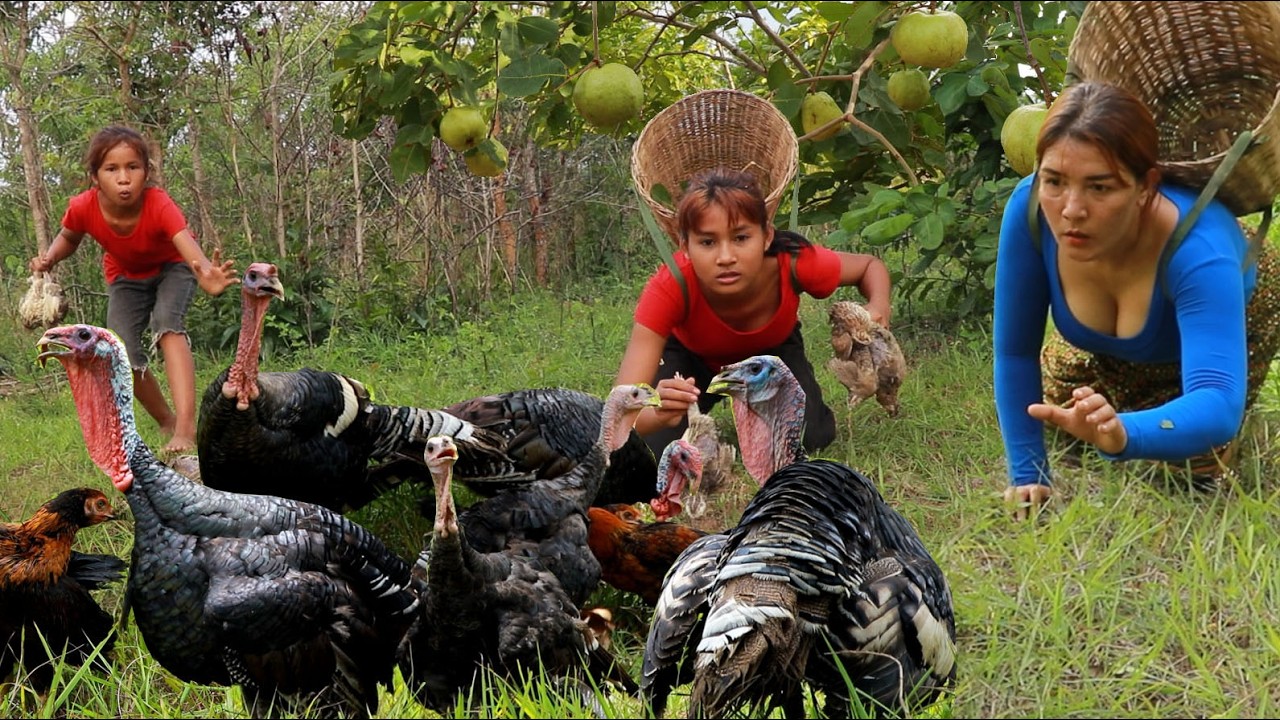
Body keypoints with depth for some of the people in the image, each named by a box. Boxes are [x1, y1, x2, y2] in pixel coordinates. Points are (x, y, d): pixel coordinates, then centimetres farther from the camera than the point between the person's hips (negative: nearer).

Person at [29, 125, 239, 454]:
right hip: (126, 276, 3)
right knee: (123, 355, -13)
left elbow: (188, 245, -58)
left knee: (167, 322, -32)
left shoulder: (158, 205, -39)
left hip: (171, 266, -3)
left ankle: (186, 427, -40)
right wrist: (49, 258, -26)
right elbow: (68, 238, -4)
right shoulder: (83, 208, -30)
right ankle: (168, 423, 13)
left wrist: (207, 276, -80)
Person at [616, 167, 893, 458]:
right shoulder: (669, 288, -43)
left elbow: (871, 266, -15)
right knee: (655, 450, -20)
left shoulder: (793, 263, -39)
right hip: (692, 355, -1)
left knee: (809, 436, -19)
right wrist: (658, 413, -72)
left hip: (772, 349, 1)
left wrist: (878, 309, -38)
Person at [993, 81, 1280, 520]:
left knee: (1192, 467, -6)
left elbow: (1217, 405, -58)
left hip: (1228, 323, -3)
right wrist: (1026, 475, -24)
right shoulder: (1029, 209, -38)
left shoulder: (1199, 253, -47)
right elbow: (1015, 353, -25)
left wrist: (1124, 434, -77)